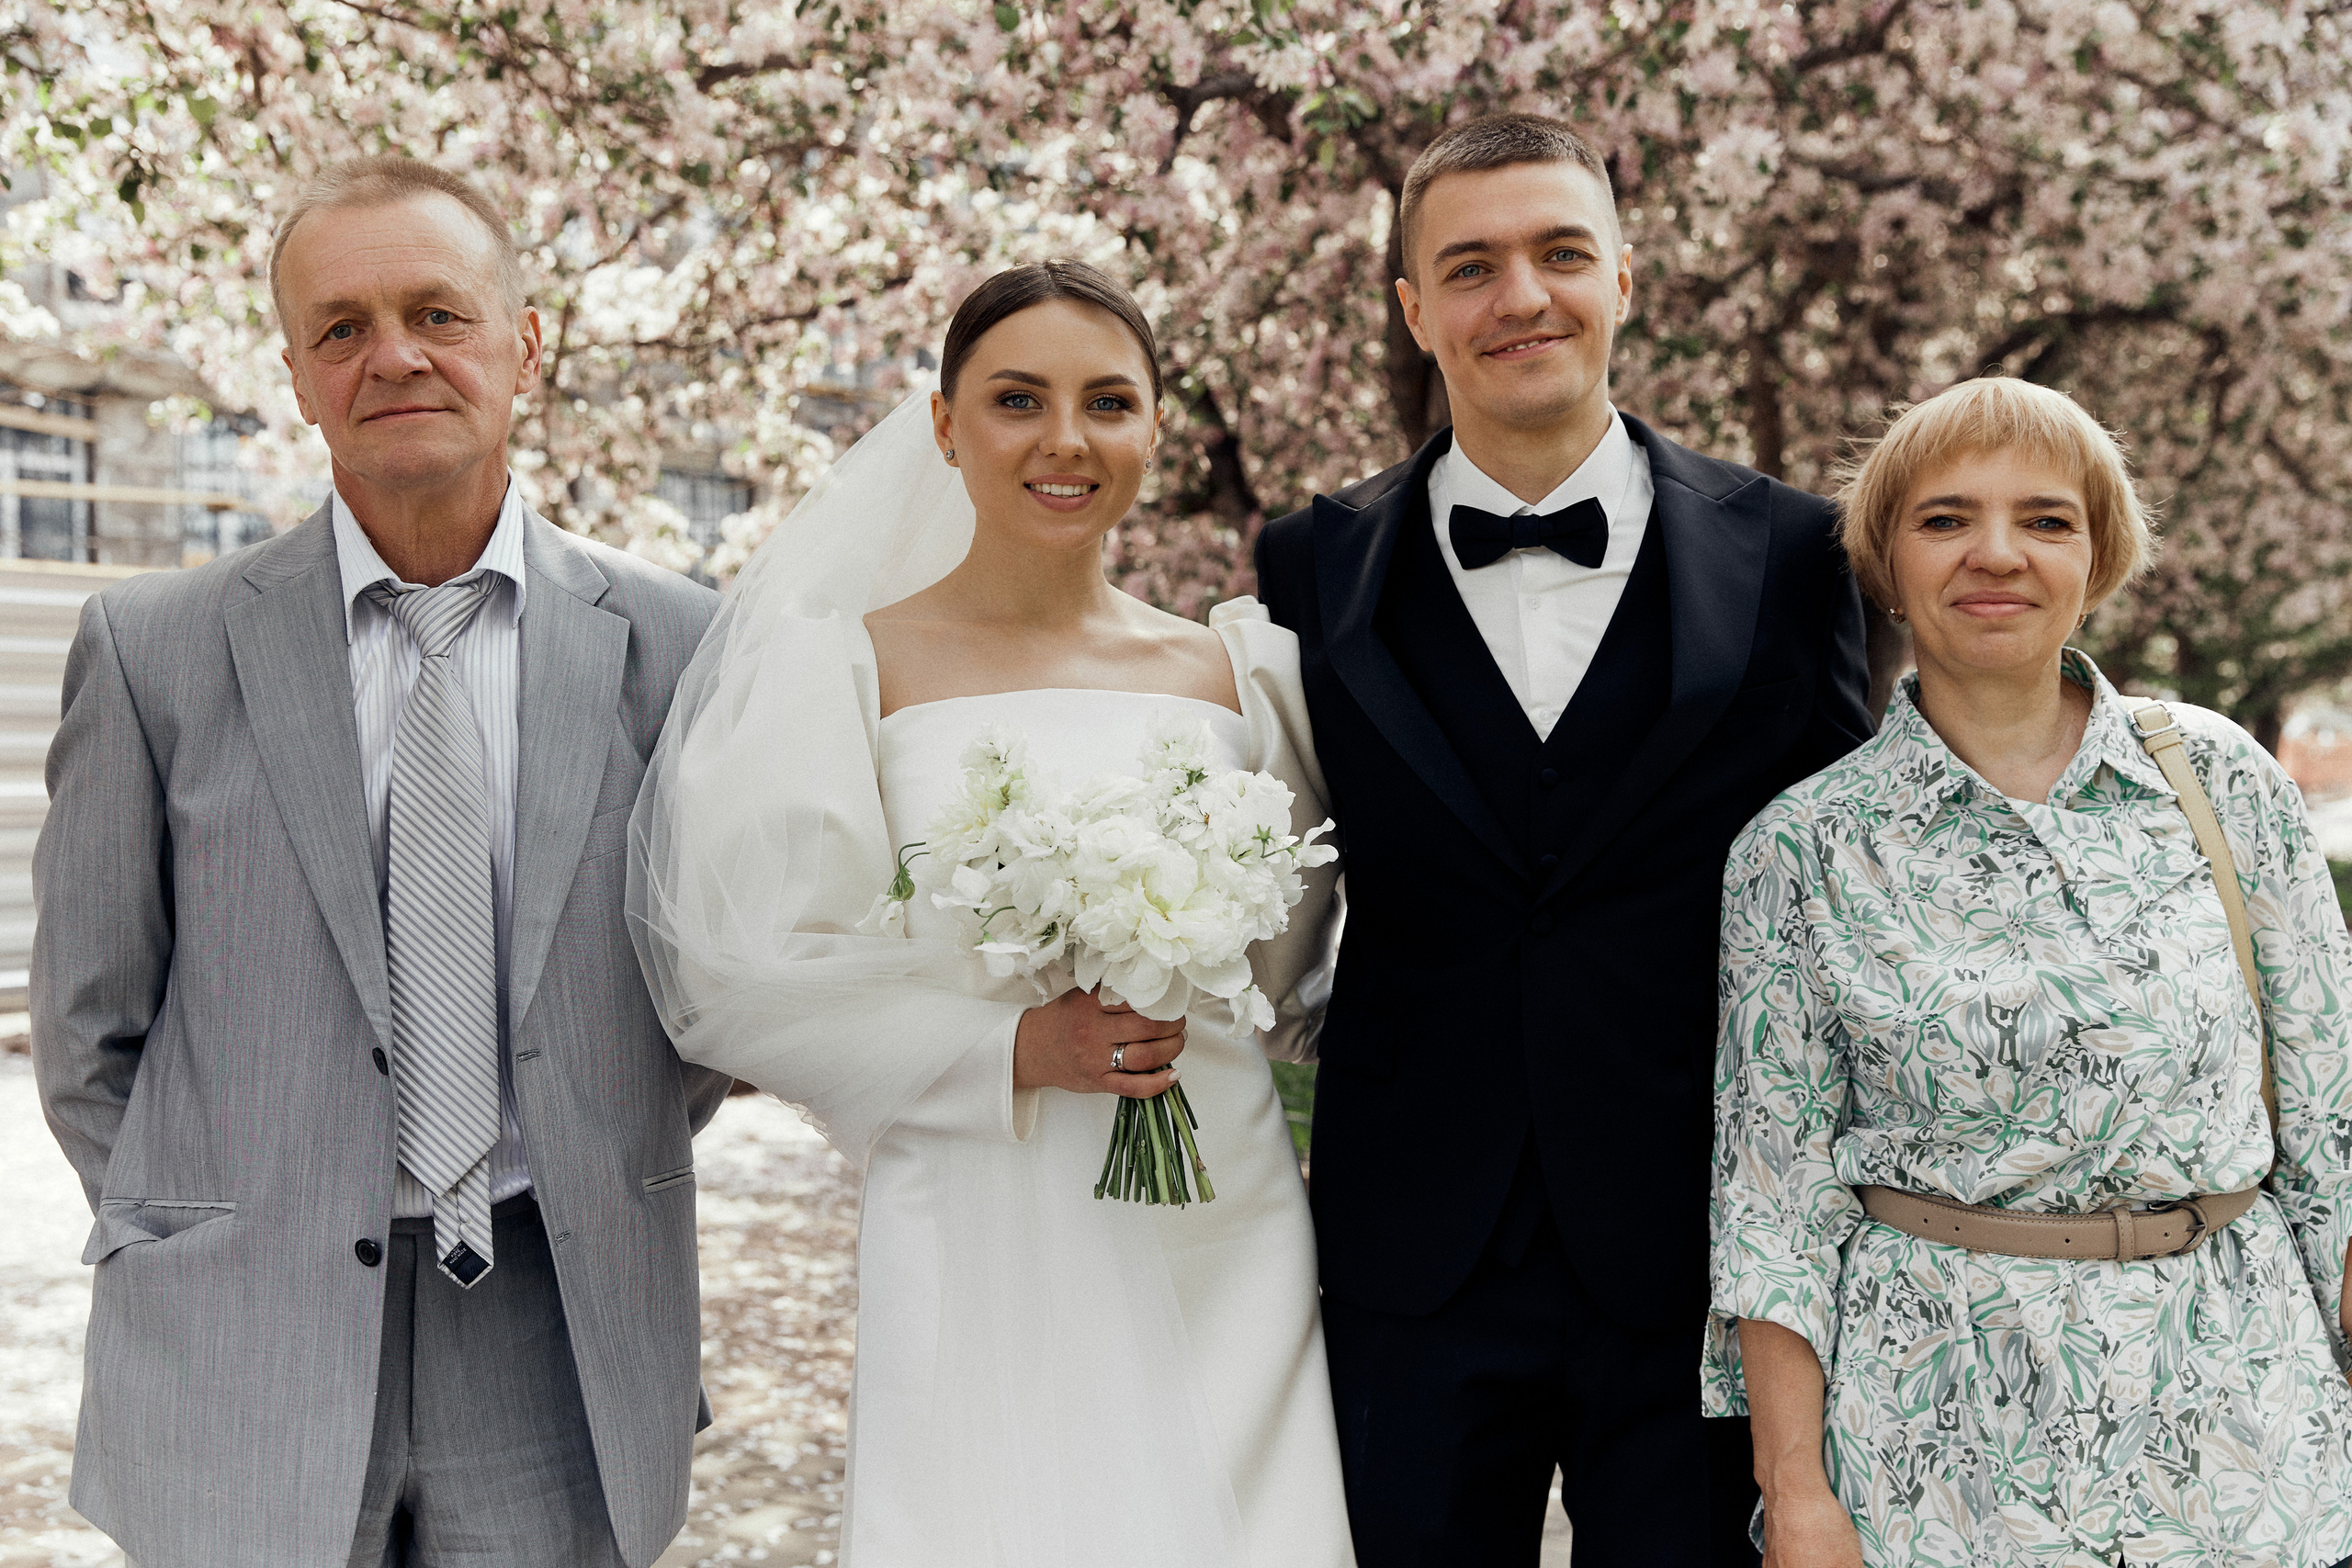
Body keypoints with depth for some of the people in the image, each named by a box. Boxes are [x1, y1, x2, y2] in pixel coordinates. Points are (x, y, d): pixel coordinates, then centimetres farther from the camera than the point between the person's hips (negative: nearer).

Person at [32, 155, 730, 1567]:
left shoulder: (674, 643, -1)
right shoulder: (156, 649, -3)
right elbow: (94, 1029, 4)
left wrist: (596, 1194, 5)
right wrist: (218, 1242, 4)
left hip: (562, 1341, 1)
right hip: (244, 1350, 0)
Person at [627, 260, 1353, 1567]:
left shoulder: (1240, 672, 7)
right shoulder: (850, 669, -2)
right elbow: (761, 980, -6)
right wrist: (1013, 1048, -15)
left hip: (1227, 1249, 3)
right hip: (984, 1258, -3)